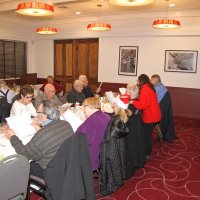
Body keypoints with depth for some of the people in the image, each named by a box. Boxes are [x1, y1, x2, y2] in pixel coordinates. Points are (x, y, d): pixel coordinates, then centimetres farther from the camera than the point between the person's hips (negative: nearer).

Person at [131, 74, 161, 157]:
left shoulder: (145, 90, -21)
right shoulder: (148, 88, 11)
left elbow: (142, 105, -25)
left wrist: (132, 102, -16)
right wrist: (135, 100, 5)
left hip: (150, 116, -10)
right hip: (152, 115, 10)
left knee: (147, 135, 2)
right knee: (147, 134, 18)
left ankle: (147, 153, 14)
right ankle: (148, 151, 29)